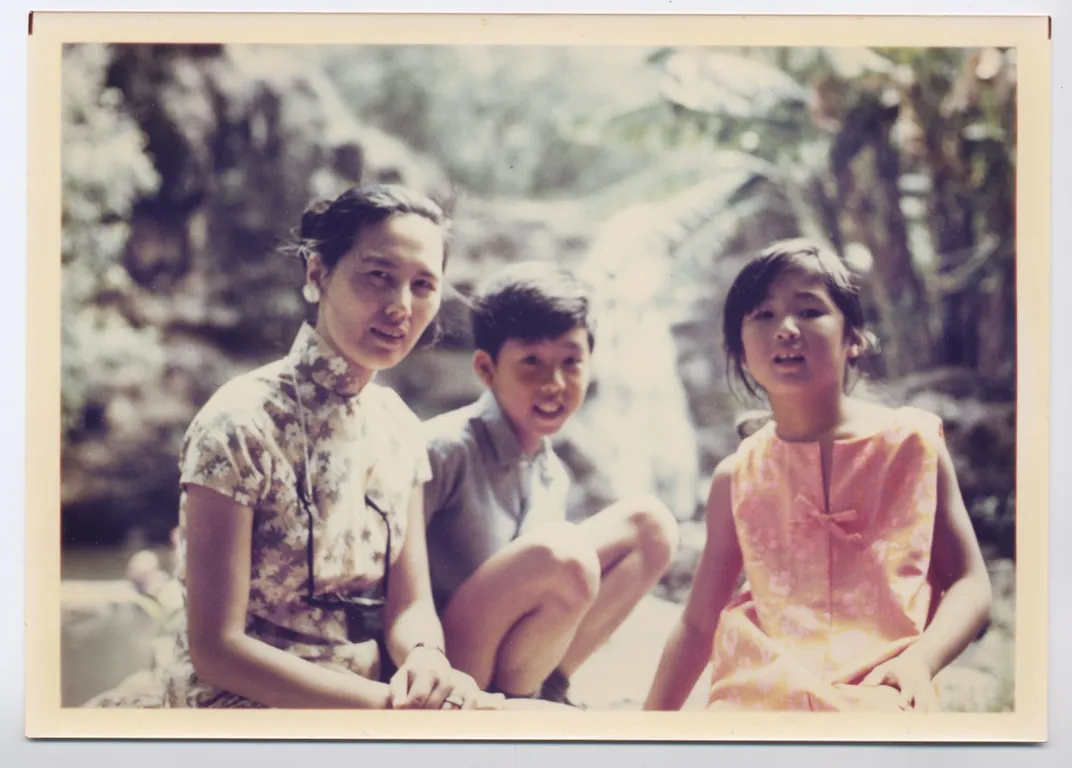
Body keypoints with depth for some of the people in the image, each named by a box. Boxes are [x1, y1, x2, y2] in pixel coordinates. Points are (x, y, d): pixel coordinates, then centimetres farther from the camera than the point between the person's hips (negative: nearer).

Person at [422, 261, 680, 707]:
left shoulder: (552, 477, 8)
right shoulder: (446, 449, -17)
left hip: (503, 667, 8)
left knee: (649, 525, 4)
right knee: (562, 556, -33)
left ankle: (544, 691, 0)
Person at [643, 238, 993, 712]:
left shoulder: (910, 442, 6)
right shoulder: (737, 478, 10)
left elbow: (970, 583, 6)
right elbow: (698, 623, 15)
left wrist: (919, 662, -14)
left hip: (878, 691, -1)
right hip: (760, 692, 2)